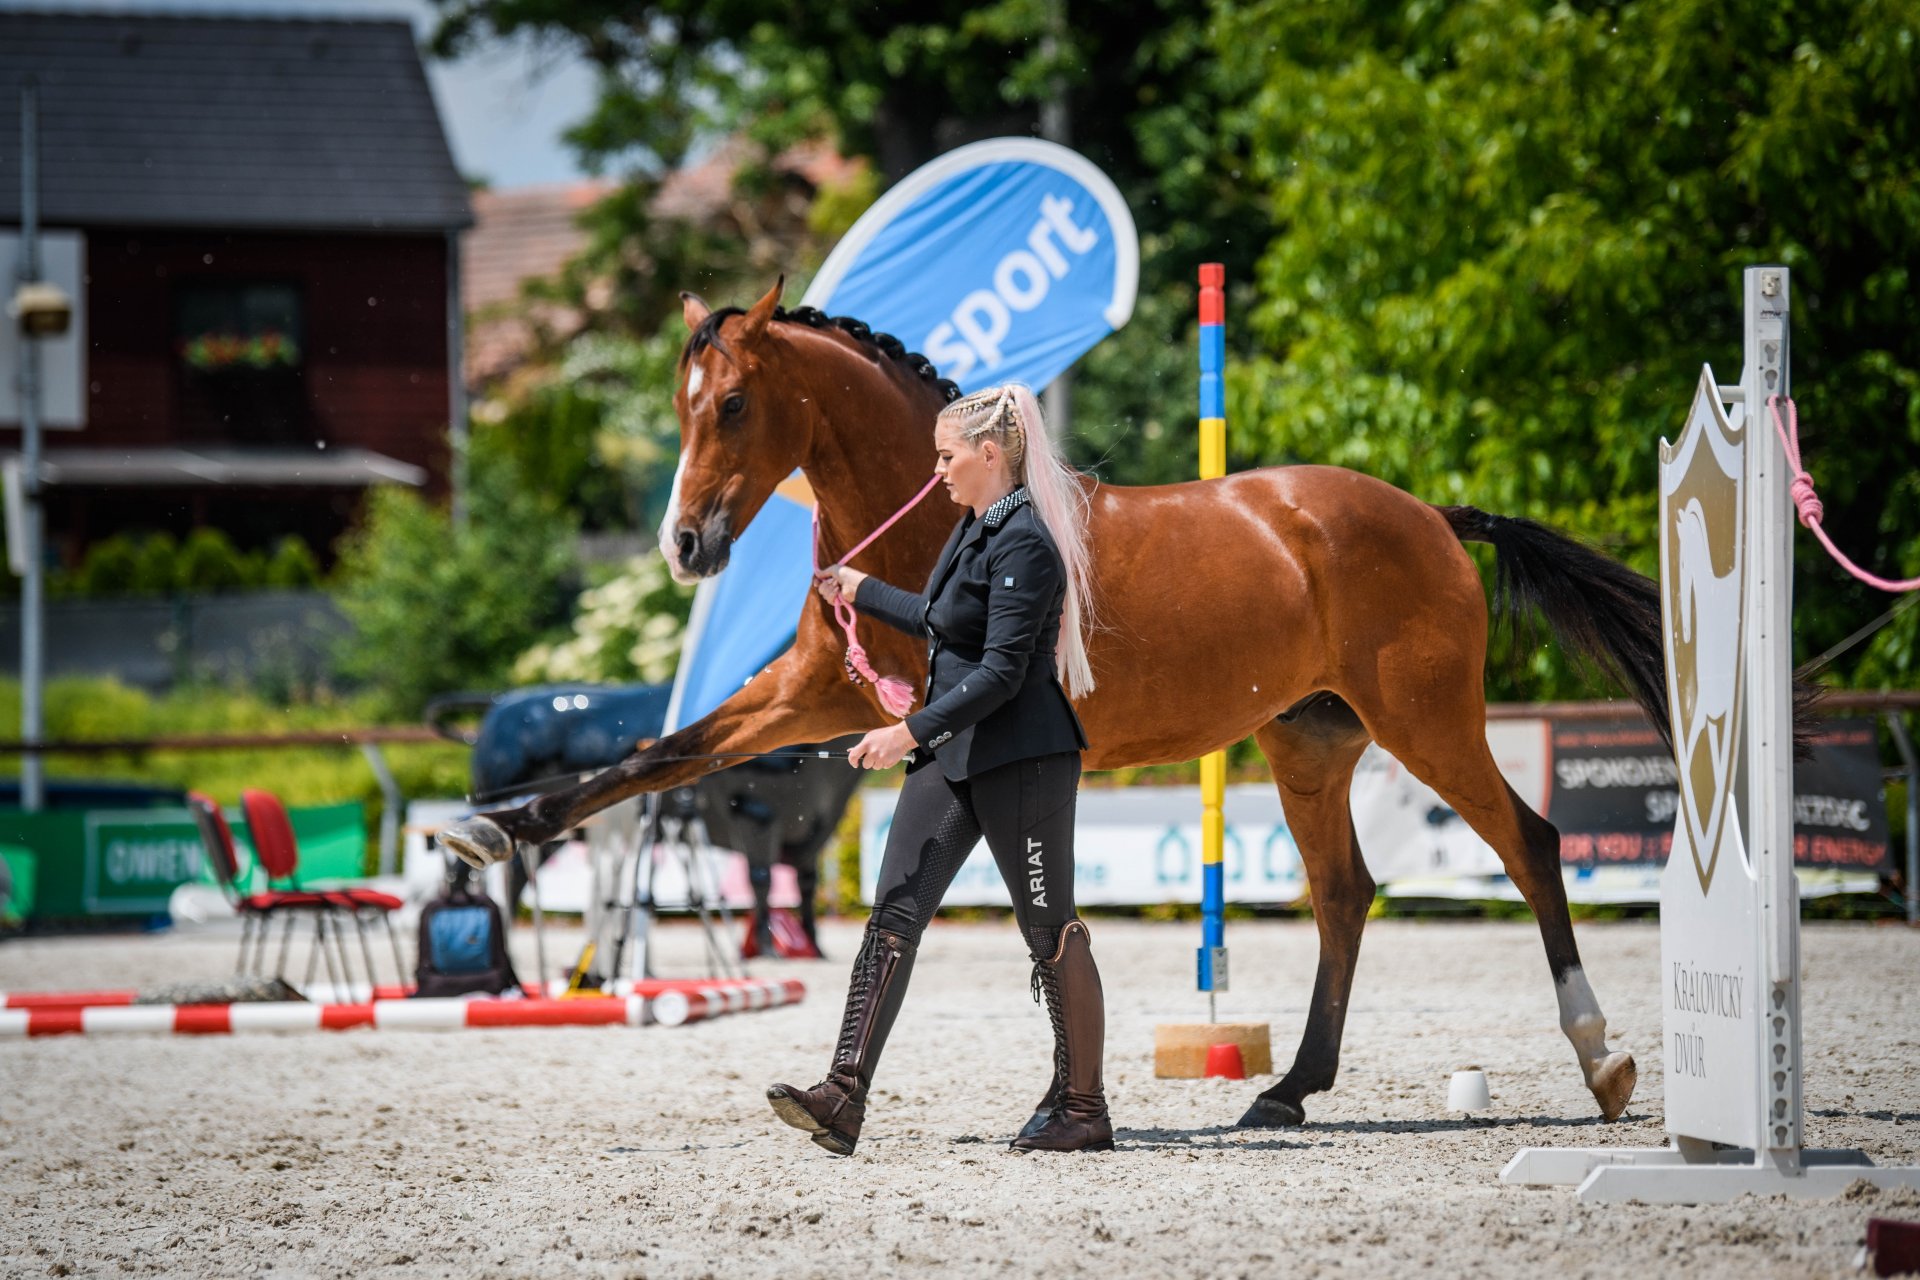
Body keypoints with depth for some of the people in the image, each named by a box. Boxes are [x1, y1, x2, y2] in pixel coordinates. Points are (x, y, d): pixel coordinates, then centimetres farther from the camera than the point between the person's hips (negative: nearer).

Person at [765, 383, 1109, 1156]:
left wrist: (911, 732, -26)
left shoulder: (1024, 543, -17)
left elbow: (1003, 671, -22)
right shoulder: (976, 530, 13)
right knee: (894, 914, -2)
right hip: (952, 755, 10)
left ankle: (1081, 1106, 12)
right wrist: (863, 593, 39)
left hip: (1021, 760, -10)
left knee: (1050, 931, 1)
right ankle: (844, 1098, -8)